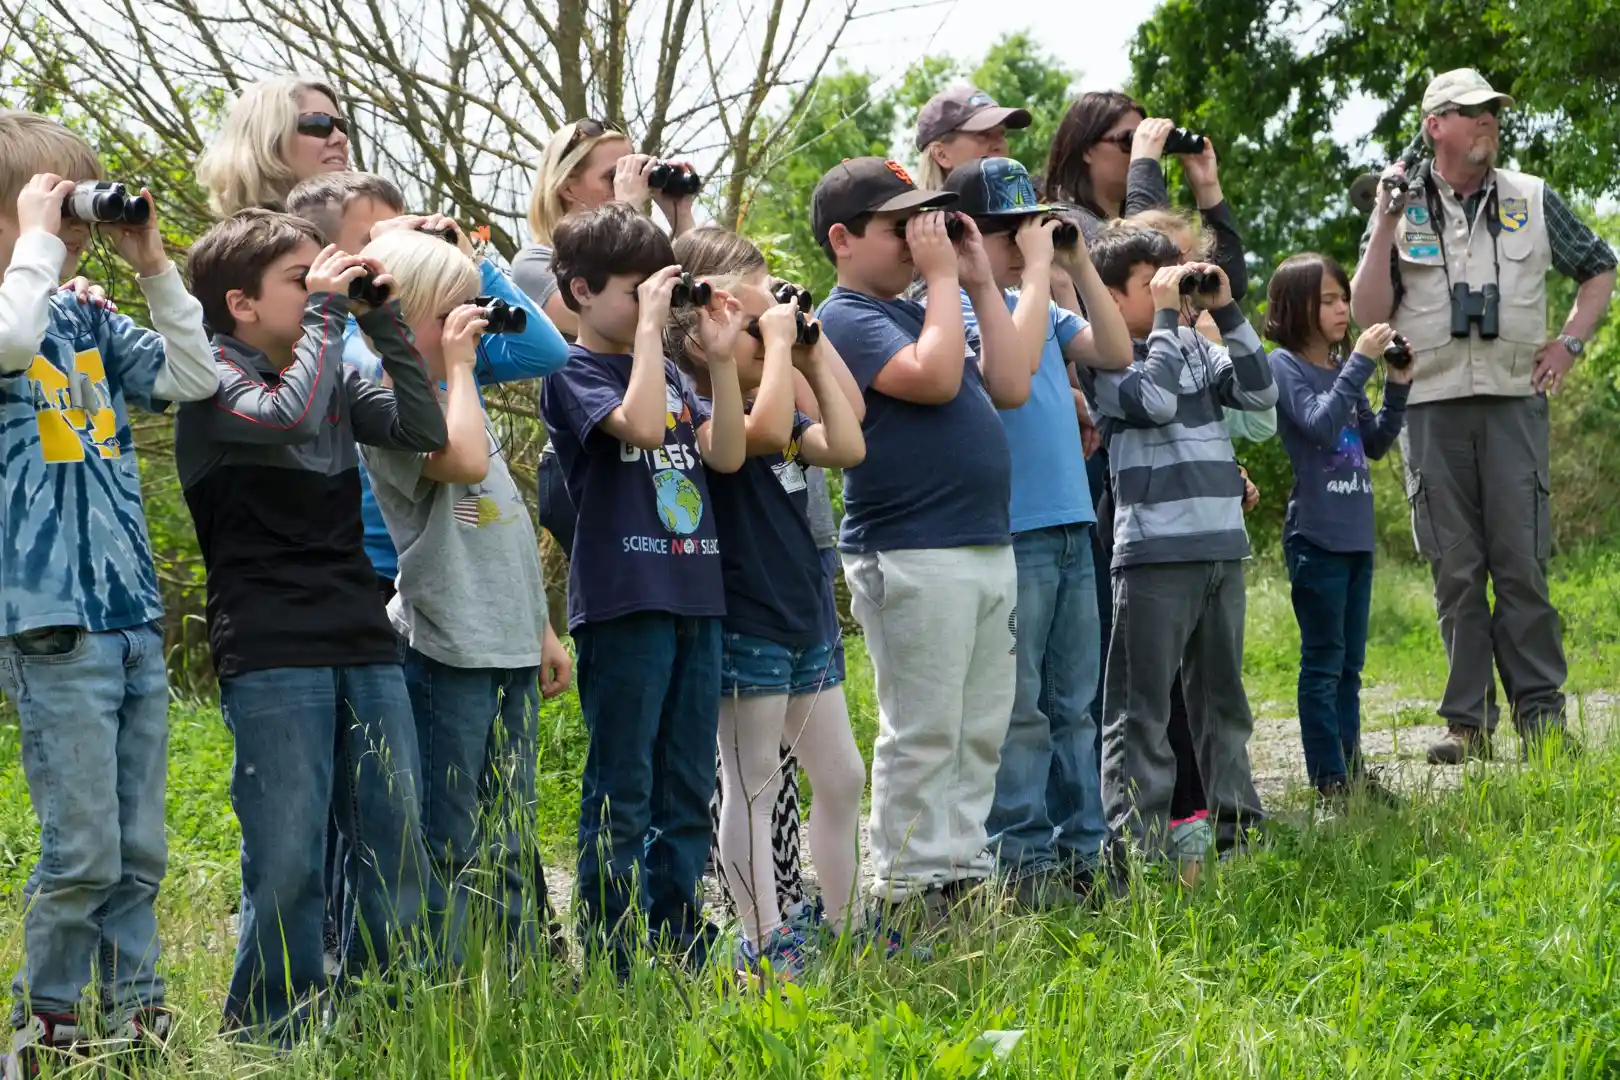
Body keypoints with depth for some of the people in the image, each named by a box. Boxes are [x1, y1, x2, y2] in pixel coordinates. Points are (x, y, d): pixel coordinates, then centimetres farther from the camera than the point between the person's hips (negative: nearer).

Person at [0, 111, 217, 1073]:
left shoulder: (90, 323, 13)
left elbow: (196, 377, 13)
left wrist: (154, 266, 6)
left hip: (135, 617, 7)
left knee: (141, 850, 11)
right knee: (84, 852, -5)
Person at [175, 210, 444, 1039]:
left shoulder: (336, 376, 17)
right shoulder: (214, 381, -3)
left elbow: (423, 430, 7)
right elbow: (287, 413, -23)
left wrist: (384, 323, 2)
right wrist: (324, 311, -10)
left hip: (364, 643, 7)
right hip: (271, 655, -7)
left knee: (398, 859, 6)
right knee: (288, 863, -7)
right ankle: (271, 1035, 4)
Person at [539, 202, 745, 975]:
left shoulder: (666, 371, 17)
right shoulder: (575, 372, -5)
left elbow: (726, 453, 9)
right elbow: (640, 423, -23)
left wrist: (721, 357, 1)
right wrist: (649, 324, -18)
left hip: (694, 596, 8)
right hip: (623, 599, -7)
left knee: (688, 790, 11)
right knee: (621, 793, -3)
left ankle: (681, 946, 18)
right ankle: (611, 961, 1)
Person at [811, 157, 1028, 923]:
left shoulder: (921, 314, 19)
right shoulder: (846, 320, -8)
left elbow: (1010, 387, 14)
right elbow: (933, 377, -23)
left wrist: (981, 281, 12)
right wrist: (942, 276, -12)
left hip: (987, 546, 9)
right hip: (912, 555, -9)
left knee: (980, 732, 11)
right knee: (923, 735, -6)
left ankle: (961, 876, 17)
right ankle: (908, 894, -1)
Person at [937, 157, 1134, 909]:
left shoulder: (1038, 303, 16)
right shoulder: (954, 305, -8)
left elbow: (1115, 353, 10)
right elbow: (1016, 356, -24)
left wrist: (1080, 267, 3)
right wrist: (1038, 269, -14)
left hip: (1070, 527, 8)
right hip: (1008, 531, -8)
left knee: (1072, 704, 12)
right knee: (1018, 711, -4)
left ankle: (1082, 852, 18)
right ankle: (1024, 865, 0)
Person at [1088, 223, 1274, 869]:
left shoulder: (1195, 348, 15)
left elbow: (1260, 391, 7)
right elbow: (1155, 400, -21)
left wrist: (1226, 311, 1)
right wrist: (1167, 317, -12)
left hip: (1222, 546, 7)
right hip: (1154, 550, -7)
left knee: (1222, 694, 15)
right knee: (1142, 705, -4)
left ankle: (1236, 822, 24)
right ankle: (1137, 846, -3)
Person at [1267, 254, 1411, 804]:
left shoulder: (1343, 367, 11)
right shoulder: (1285, 365, -8)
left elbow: (1374, 444, 14)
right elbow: (1320, 424, -22)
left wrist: (1397, 388, 2)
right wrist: (1362, 363, -23)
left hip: (1357, 535, 7)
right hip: (1315, 535, -7)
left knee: (1349, 662, 12)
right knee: (1323, 660, -2)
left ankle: (1352, 770, 18)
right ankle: (1329, 778, 2)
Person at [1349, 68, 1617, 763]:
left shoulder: (1532, 201, 10)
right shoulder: (1401, 208, 8)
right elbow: (1367, 313, 1)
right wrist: (1386, 226, -6)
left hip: (1513, 400, 0)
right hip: (1431, 405, 0)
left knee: (1522, 562, -5)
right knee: (1455, 571, 1)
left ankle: (1539, 711, 1)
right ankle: (1467, 723, 5)